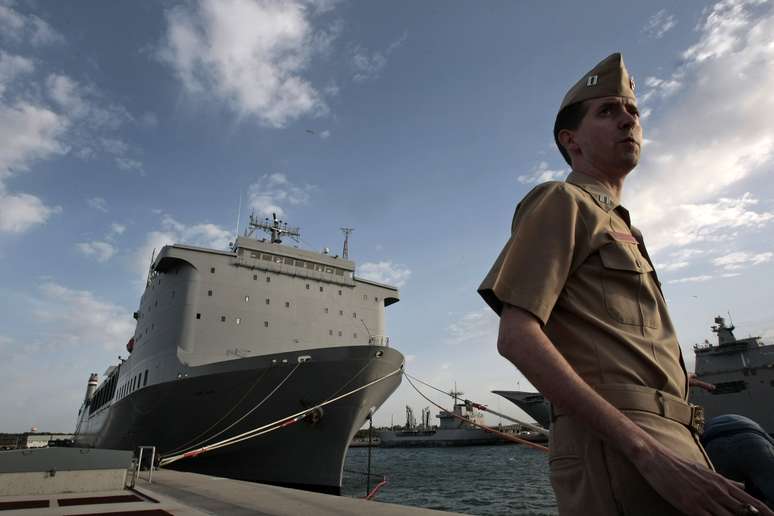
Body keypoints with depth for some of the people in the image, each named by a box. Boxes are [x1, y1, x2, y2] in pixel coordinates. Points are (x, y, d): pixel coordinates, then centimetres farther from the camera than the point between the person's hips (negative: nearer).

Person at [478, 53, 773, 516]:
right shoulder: (562, 202, -2)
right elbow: (517, 338, -16)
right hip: (614, 445, -9)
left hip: (665, 440, 9)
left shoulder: (621, 231, 25)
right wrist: (647, 450, -21)